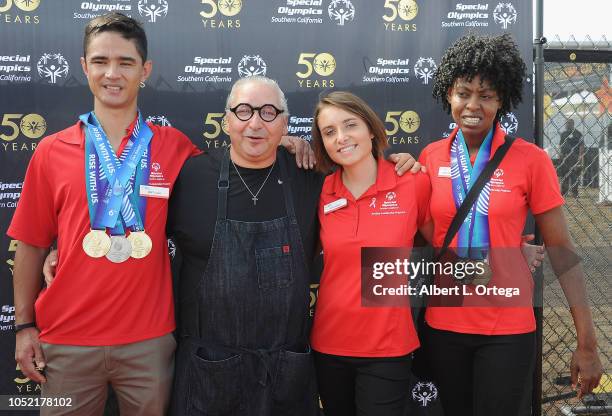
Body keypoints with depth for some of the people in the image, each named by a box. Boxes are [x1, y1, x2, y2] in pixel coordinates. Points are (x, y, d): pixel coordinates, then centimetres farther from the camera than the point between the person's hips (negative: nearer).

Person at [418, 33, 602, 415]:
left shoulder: (530, 159, -7)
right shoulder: (431, 158, 1)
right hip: (443, 325, 3)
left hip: (508, 329, -3)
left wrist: (587, 343, -6)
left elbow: (561, 250, -6)